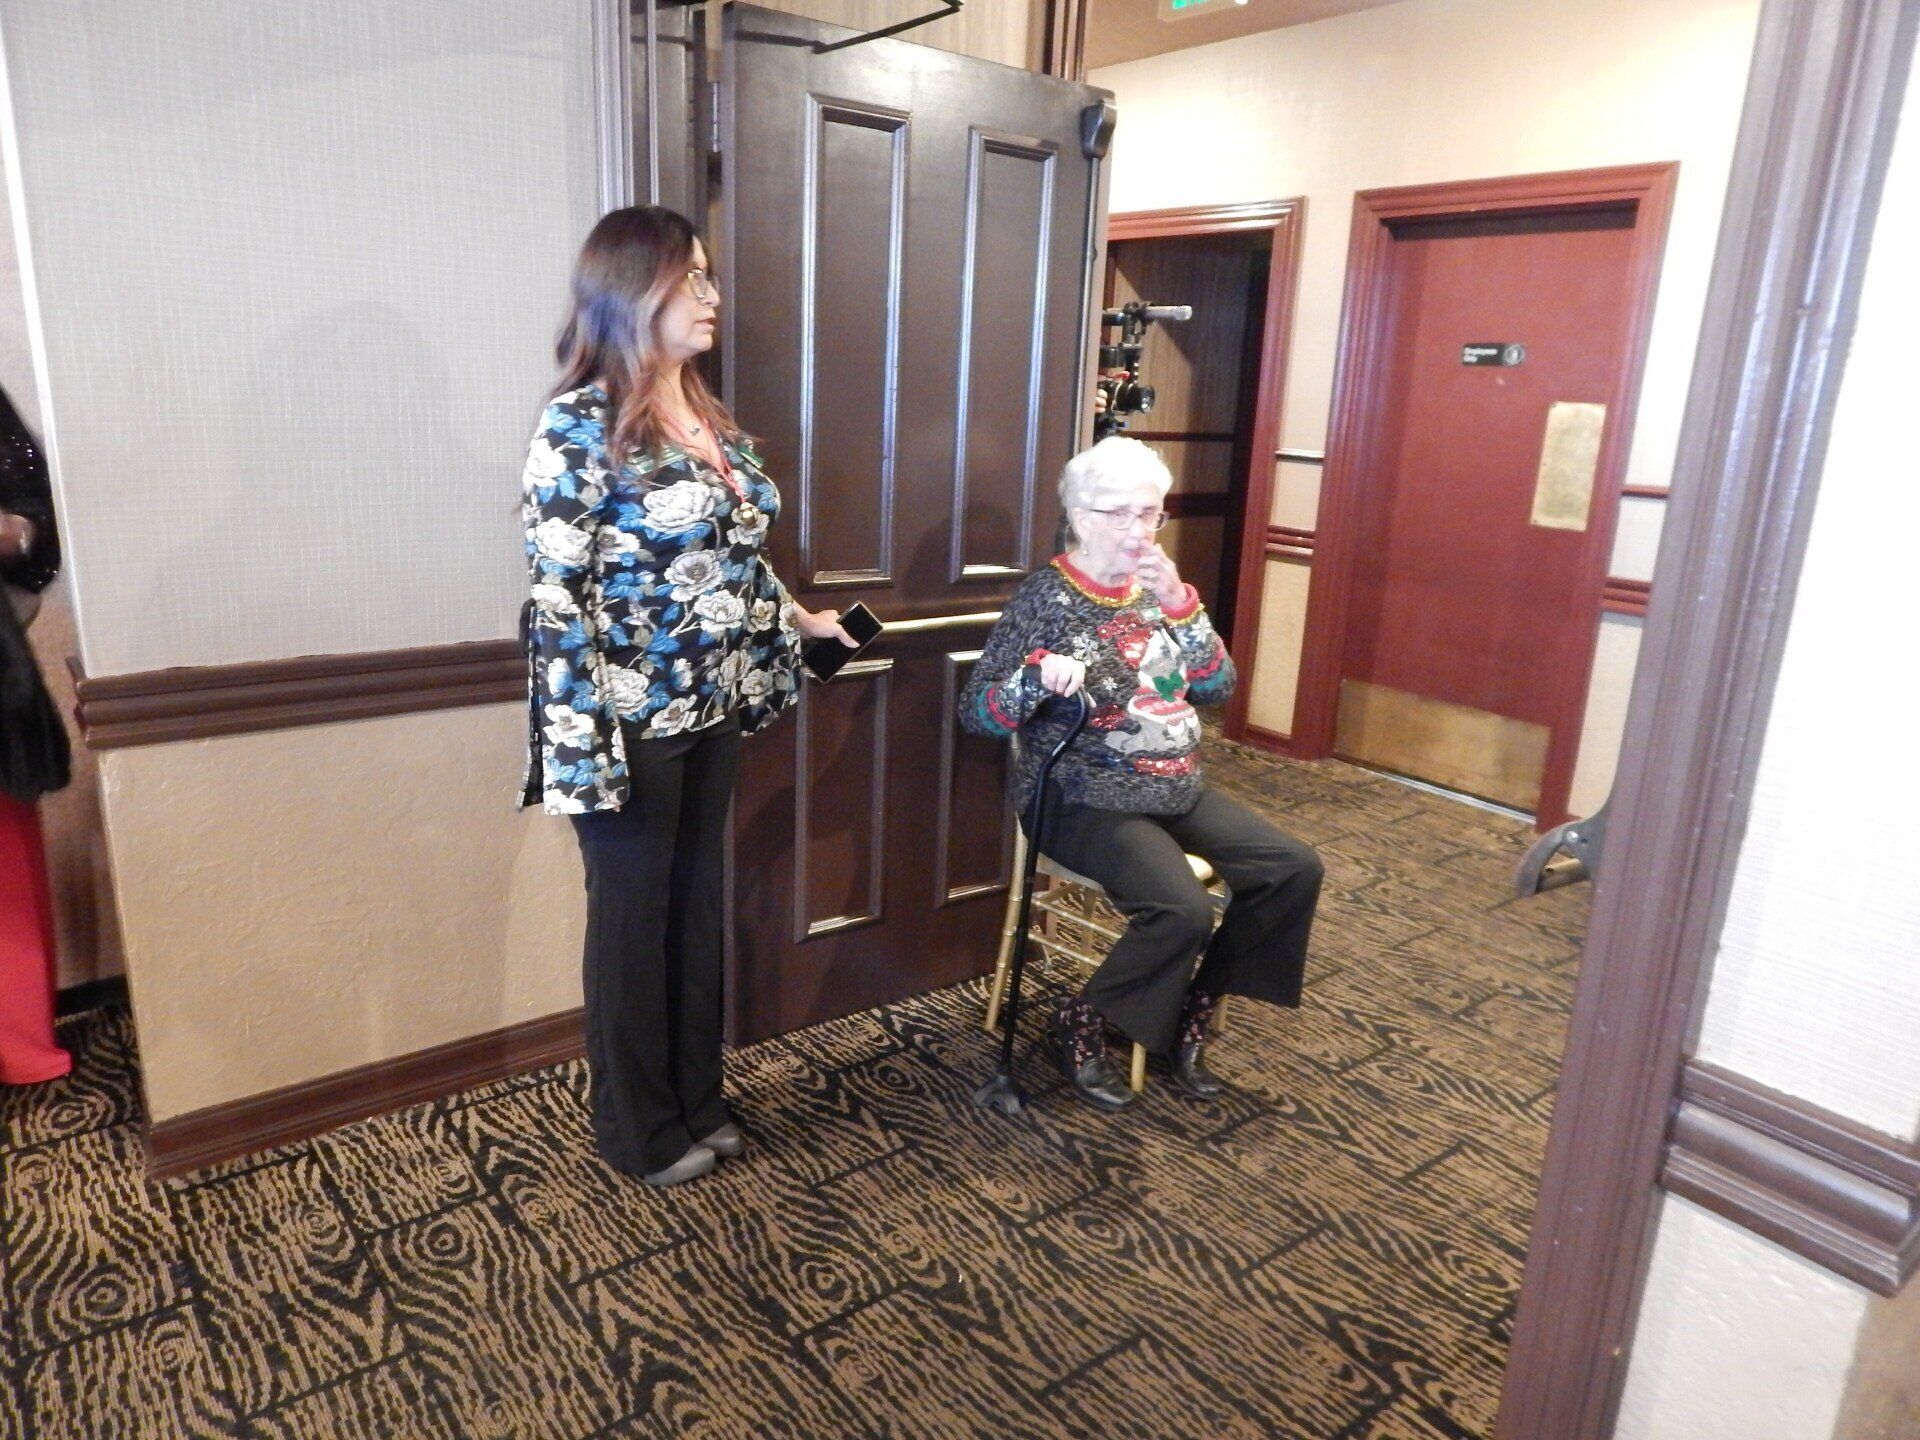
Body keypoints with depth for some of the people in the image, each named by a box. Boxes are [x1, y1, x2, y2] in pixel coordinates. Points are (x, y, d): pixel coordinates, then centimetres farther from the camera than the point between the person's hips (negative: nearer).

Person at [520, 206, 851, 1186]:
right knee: (632, 916, 8)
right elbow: (555, 598, -18)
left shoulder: (709, 418, 9)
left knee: (697, 904, 17)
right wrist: (584, 746, -21)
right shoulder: (581, 425, -15)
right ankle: (638, 1130, 28)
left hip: (711, 713, 7)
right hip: (631, 725, -7)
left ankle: (696, 1099, 36)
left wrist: (800, 619, 25)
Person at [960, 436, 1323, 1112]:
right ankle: (1078, 1026, -2)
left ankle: (1190, 1014, 12)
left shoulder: (1157, 589, 8)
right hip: (1086, 802, -7)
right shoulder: (1045, 597, -11)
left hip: (1178, 789, 8)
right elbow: (977, 714, -15)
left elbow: (1216, 687, 2)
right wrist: (1038, 677, -35)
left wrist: (1179, 605, -12)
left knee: (1294, 869, -3)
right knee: (1184, 909, -28)